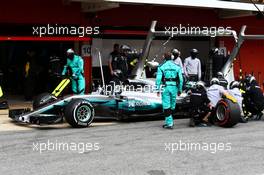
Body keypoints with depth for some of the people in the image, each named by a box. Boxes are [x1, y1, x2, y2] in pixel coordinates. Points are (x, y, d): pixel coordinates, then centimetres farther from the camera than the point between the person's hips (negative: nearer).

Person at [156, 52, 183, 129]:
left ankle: (169, 123, -7)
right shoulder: (177, 67, 7)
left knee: (166, 106, -2)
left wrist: (158, 89, -1)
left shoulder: (161, 67, 0)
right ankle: (169, 122, 21)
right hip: (174, 87, 3)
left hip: (165, 87, -3)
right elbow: (181, 79, 6)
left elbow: (158, 79, -5)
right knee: (172, 105, 13)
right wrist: (180, 90, 13)